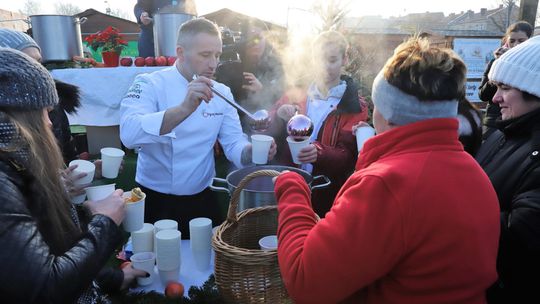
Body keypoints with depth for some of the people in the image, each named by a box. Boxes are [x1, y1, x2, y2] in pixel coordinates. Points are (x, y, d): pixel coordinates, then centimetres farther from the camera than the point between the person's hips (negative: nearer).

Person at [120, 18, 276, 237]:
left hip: (202, 200, 4)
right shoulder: (149, 84, -13)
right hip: (156, 201, -3)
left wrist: (252, 151, -25)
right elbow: (129, 134, -30)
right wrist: (184, 109, -43)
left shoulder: (222, 93, 1)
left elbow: (233, 144, -3)